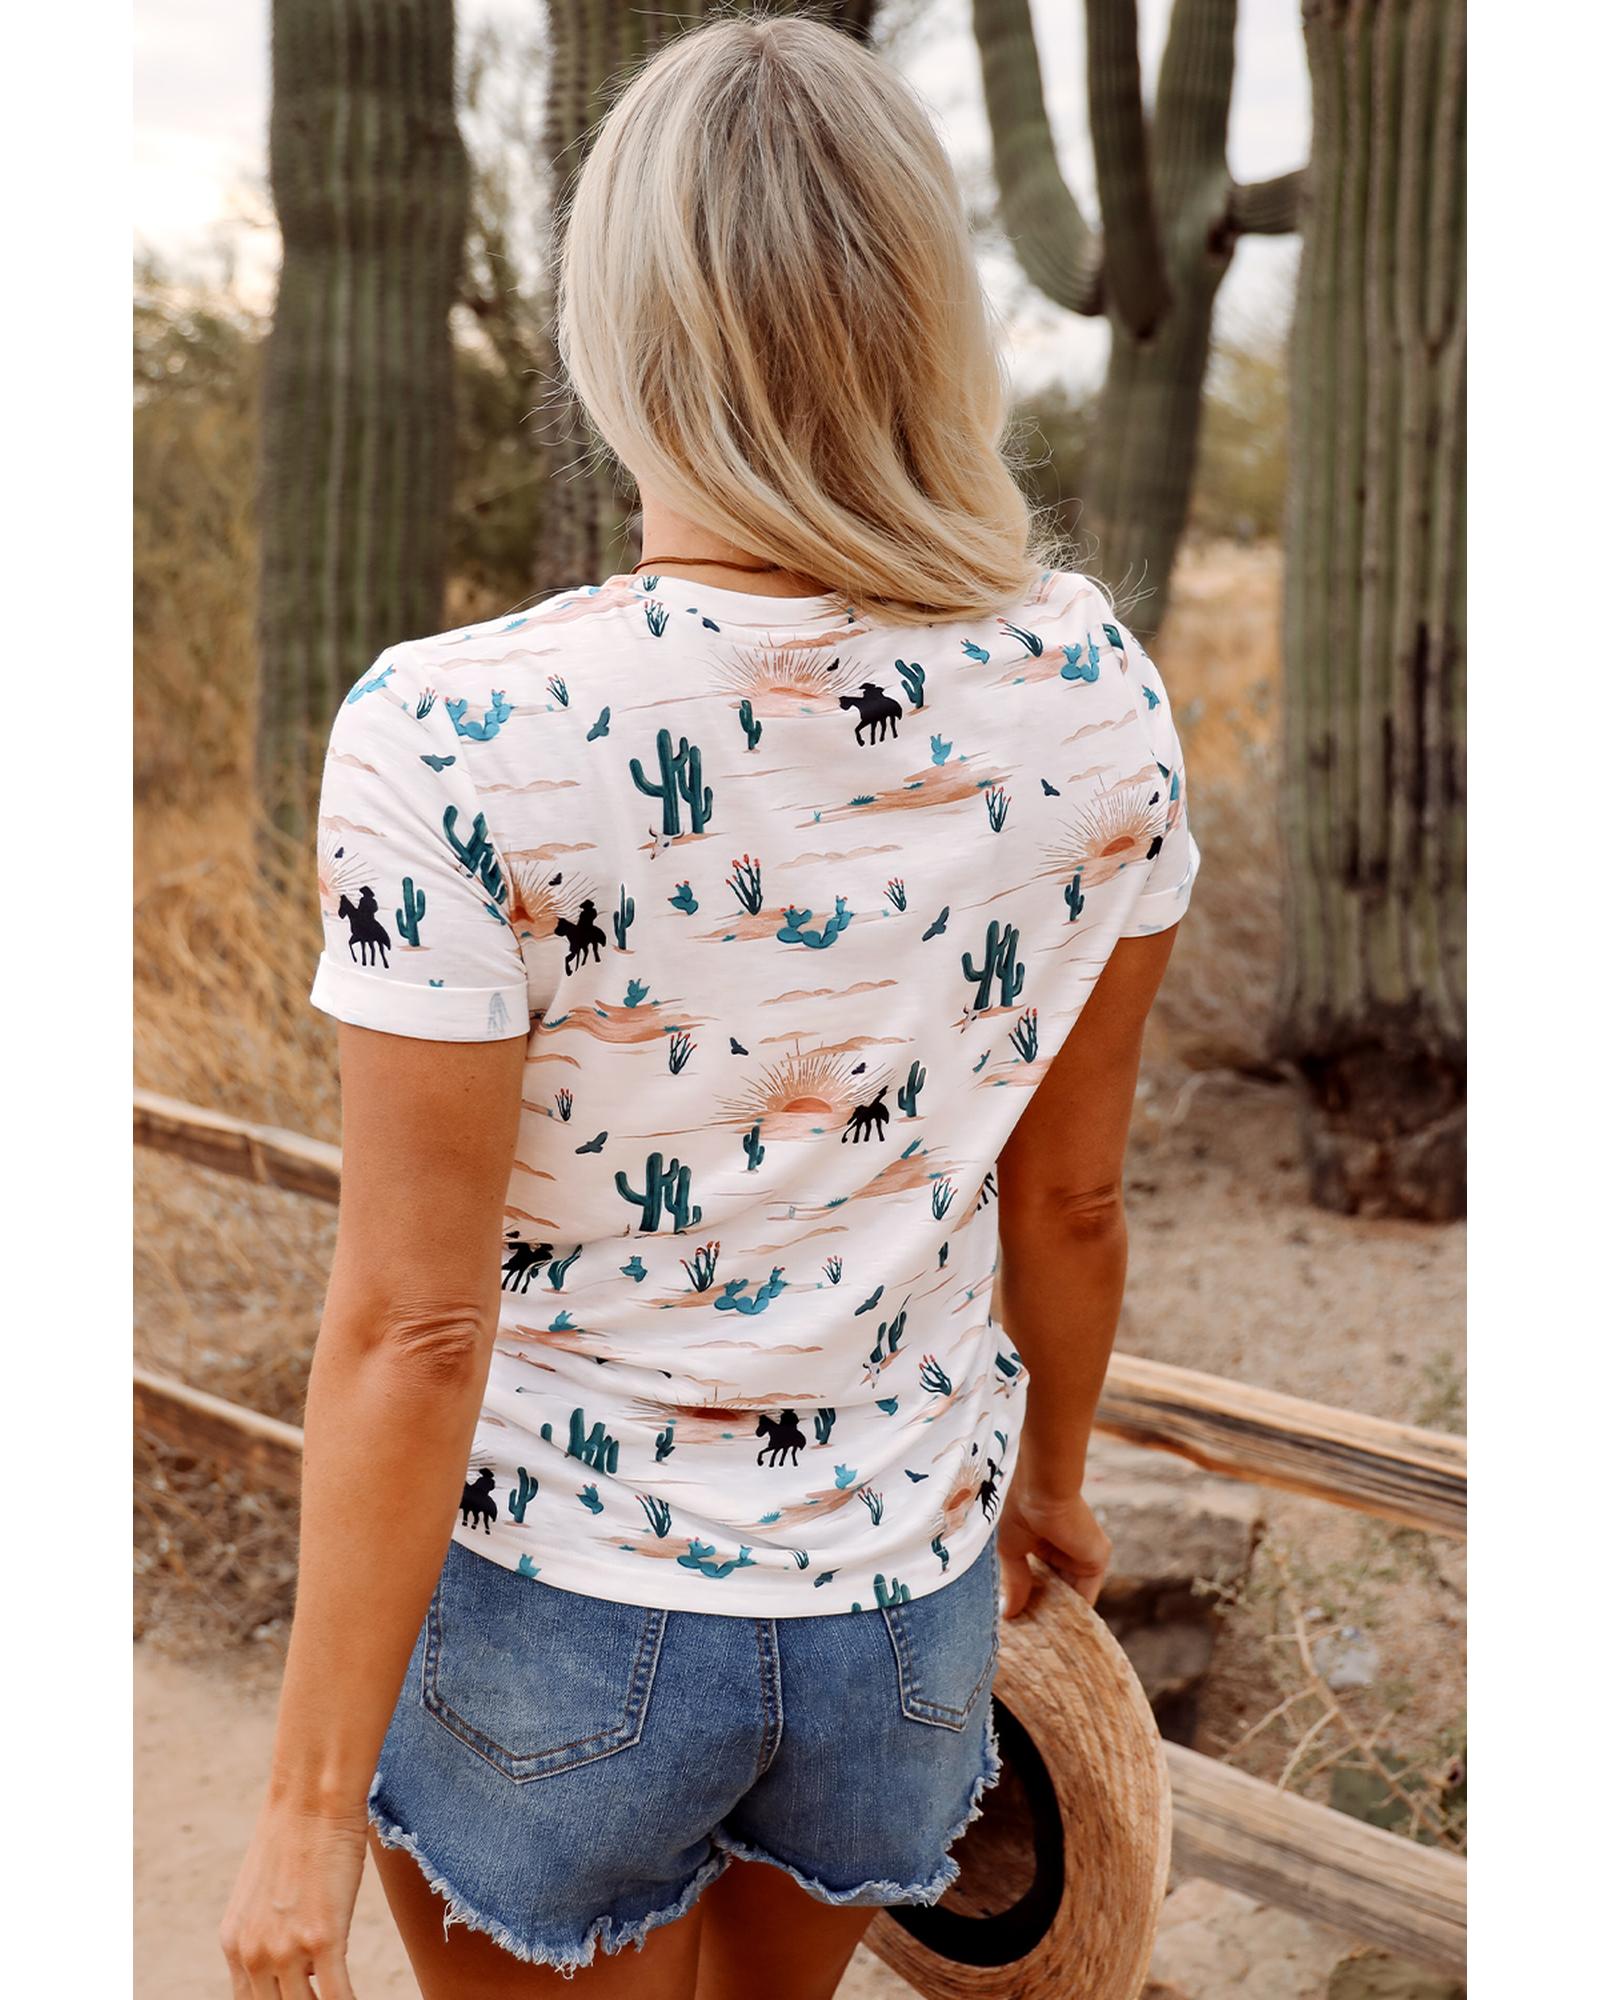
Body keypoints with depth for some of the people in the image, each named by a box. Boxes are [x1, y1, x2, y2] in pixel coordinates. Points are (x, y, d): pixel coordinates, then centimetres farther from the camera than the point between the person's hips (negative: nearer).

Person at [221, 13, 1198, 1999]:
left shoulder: (452, 738, -25)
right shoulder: (1093, 690, -12)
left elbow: (411, 1328, -21)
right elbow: (1071, 1197, -1)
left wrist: (311, 1799, -8)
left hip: (554, 1614, -4)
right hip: (907, 1596, 4)